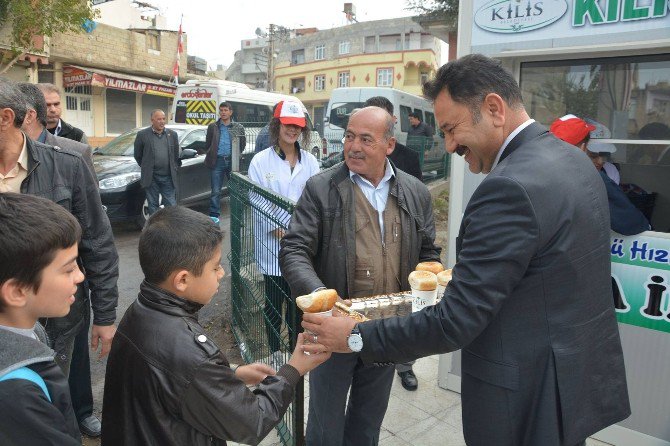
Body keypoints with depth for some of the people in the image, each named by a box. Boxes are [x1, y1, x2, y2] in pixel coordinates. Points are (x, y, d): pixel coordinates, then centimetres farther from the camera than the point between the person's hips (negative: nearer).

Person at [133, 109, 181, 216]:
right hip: (151, 178, -1)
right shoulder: (142, 134, 0)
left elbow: (176, 155, 14)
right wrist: (146, 168, 7)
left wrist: (175, 169, 8)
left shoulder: (172, 134, 8)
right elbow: (137, 155, 8)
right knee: (153, 206, 8)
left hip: (168, 177, 1)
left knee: (171, 205, 2)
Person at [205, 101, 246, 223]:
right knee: (216, 191, 1)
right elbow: (207, 144, 13)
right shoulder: (213, 127, 9)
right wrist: (213, 155, 6)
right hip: (218, 161, 0)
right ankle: (214, 215, 7)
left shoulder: (238, 128, 7)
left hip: (232, 161, 0)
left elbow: (242, 144, 9)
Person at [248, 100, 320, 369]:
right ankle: (274, 349, 27)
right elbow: (257, 201, -8)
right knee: (274, 299, 9)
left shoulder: (310, 161, 4)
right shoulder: (261, 161, -5)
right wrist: (278, 229, -16)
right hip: (273, 243, -2)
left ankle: (295, 344, 32)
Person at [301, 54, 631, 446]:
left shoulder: (511, 187, -27)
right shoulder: (572, 159, 3)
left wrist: (356, 337, -16)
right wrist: (466, 278, 10)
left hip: (529, 399, -9)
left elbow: (454, 324, -26)